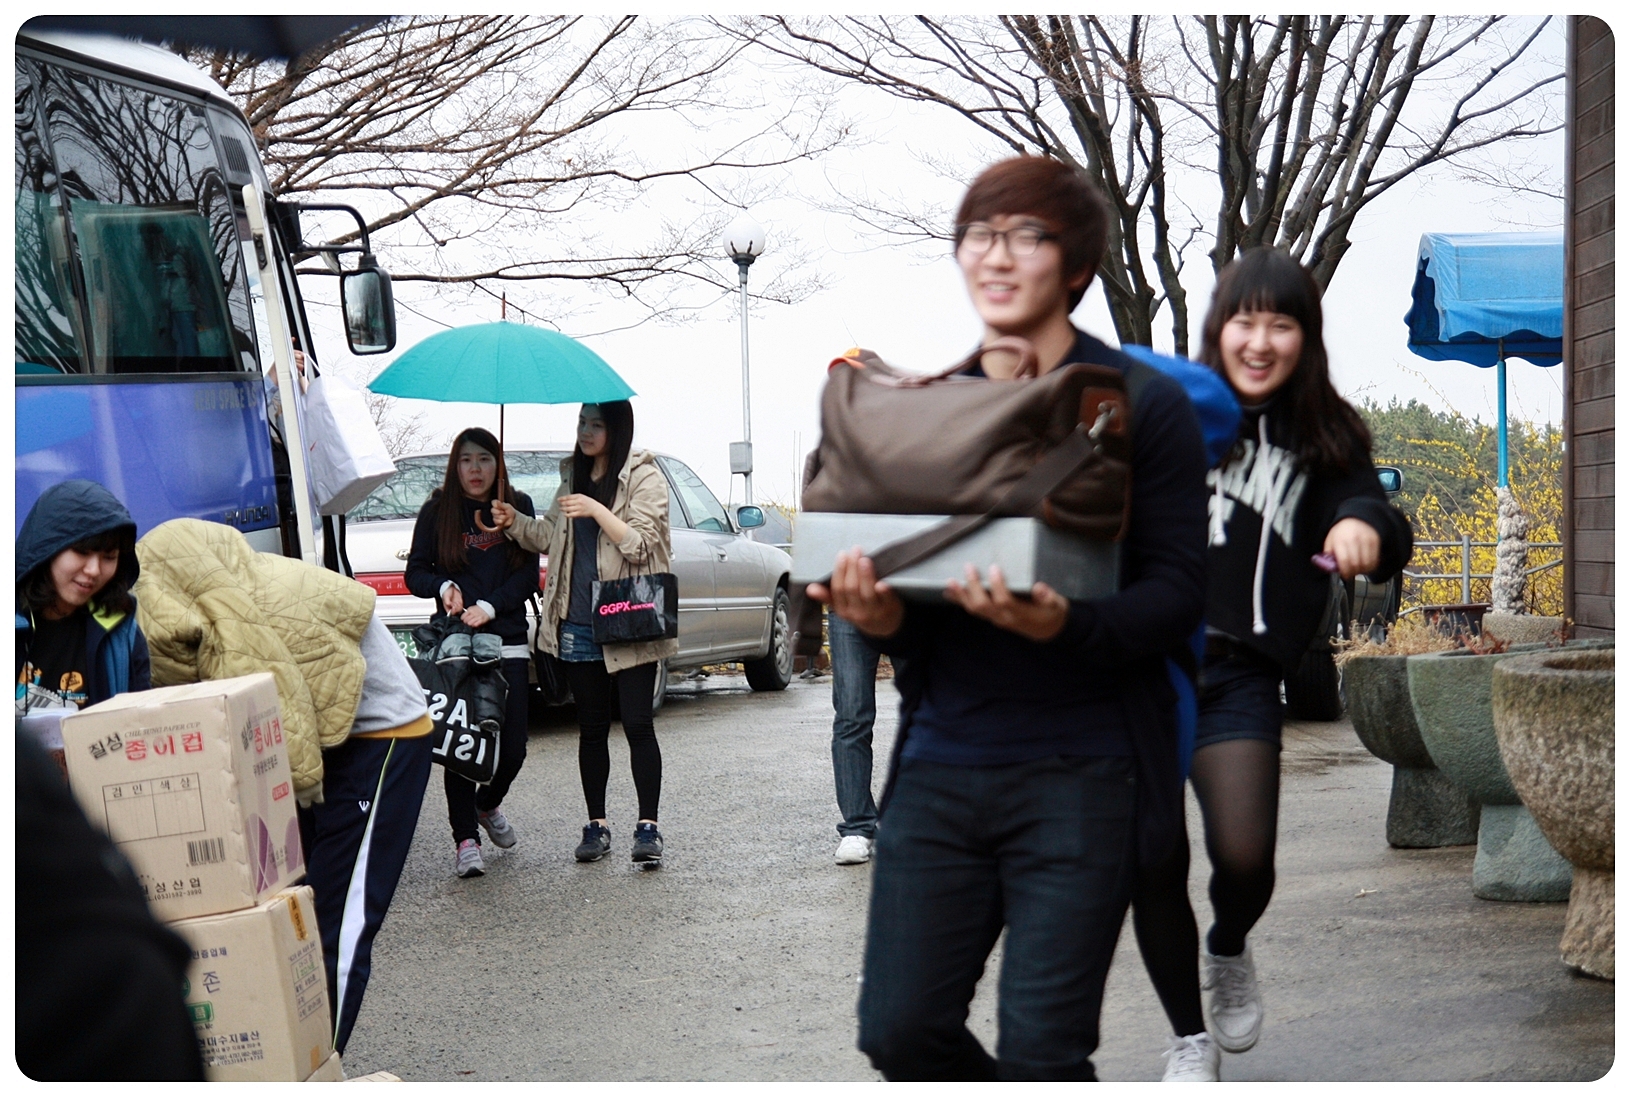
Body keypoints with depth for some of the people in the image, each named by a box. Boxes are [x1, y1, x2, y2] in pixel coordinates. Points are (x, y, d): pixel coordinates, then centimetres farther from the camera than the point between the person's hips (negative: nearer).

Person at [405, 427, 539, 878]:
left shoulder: (518, 507, 8)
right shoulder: (437, 511, 6)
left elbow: (528, 575, 3)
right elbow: (414, 572, 9)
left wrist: (489, 607, -11)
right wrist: (444, 586, -12)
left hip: (508, 640, 1)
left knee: (512, 746, 0)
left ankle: (488, 805, 31)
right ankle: (465, 840, 1)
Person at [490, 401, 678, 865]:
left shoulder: (643, 477, -5)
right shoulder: (574, 477, 15)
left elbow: (641, 545, -13)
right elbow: (550, 536, 23)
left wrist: (596, 511, -21)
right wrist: (515, 522, 6)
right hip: (578, 626, 6)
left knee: (638, 725, -6)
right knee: (591, 727, 10)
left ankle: (647, 827, -3)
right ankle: (596, 825, 17)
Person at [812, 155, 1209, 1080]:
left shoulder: (1143, 403, -2)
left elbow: (1178, 593, -7)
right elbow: (898, 572, 15)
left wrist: (1063, 626, -26)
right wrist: (880, 618, -9)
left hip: (1079, 770, -4)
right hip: (941, 766, 5)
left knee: (1041, 1047, -5)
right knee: (900, 1028, 2)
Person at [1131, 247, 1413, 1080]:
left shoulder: (1321, 439, 6)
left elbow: (1370, 511, -7)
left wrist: (1366, 526, -30)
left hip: (1240, 677, 0)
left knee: (1244, 855, -14)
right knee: (1152, 862, 0)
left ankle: (1229, 951, 23)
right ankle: (1189, 1038, 23)